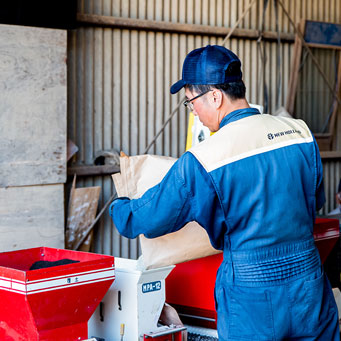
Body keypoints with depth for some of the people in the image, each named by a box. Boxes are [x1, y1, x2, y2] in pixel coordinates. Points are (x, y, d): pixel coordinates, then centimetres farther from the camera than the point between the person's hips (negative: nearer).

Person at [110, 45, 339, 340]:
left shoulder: (202, 161, -16)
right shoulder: (300, 132, -2)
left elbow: (140, 221, -5)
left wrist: (118, 205, 18)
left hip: (252, 305, -4)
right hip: (310, 289, 4)